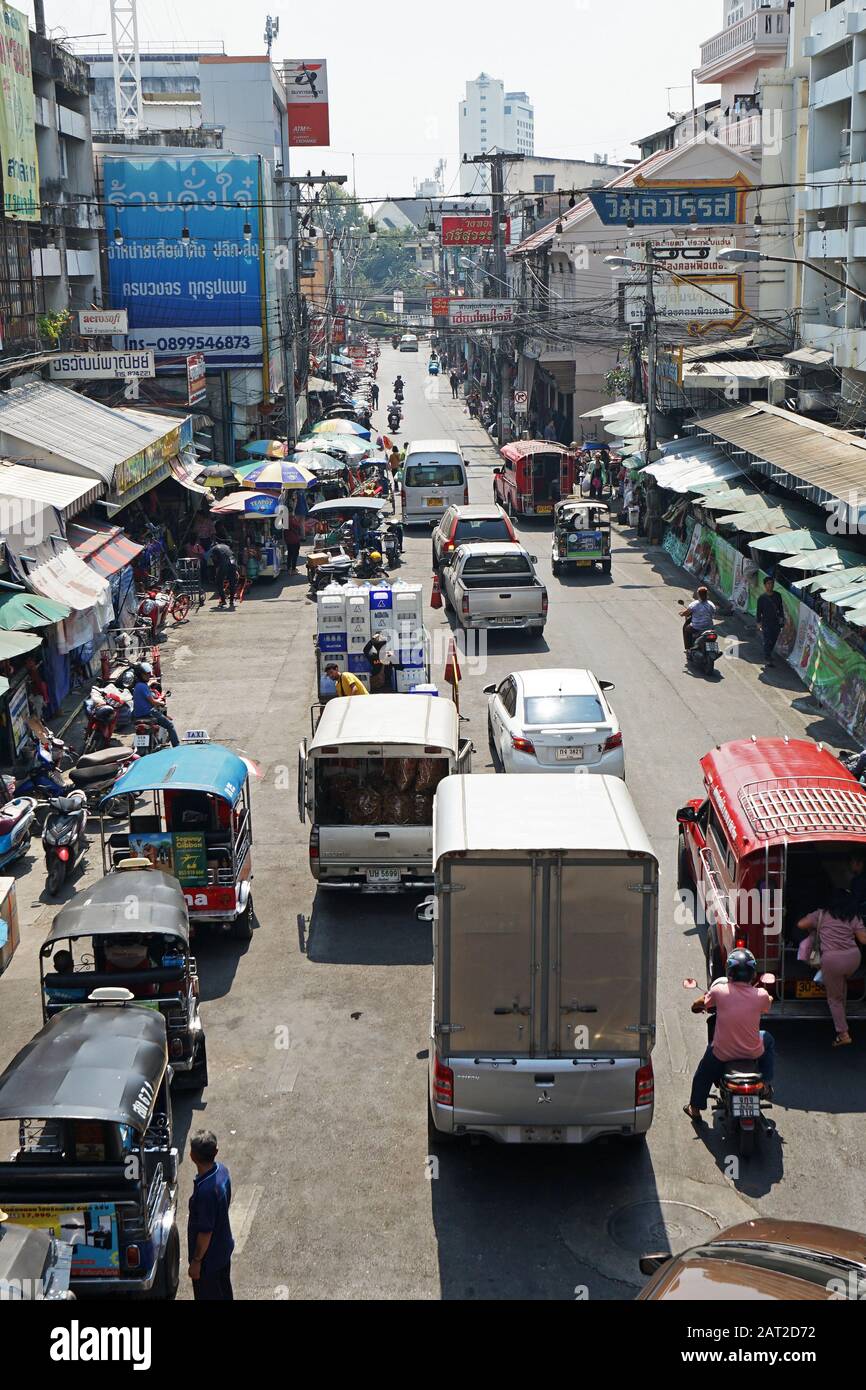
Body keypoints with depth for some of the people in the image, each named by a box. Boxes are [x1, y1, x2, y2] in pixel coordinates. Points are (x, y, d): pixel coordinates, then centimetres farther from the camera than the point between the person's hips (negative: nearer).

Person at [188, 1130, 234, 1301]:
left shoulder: (206, 1191, -36)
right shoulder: (222, 1170, -11)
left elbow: (205, 1232, -26)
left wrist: (196, 1261, -13)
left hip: (209, 1257, -8)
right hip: (224, 1247, 8)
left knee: (208, 1298, 13)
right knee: (224, 1293, 26)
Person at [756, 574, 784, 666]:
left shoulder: (777, 596, 6)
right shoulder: (762, 598, -4)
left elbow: (781, 608, 14)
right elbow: (759, 611, 0)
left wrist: (781, 618, 8)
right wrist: (759, 623, -3)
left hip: (776, 622, 4)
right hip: (766, 622, -4)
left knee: (773, 640, 10)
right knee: (767, 641, -8)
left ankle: (768, 654, 29)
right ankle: (768, 659, -5)